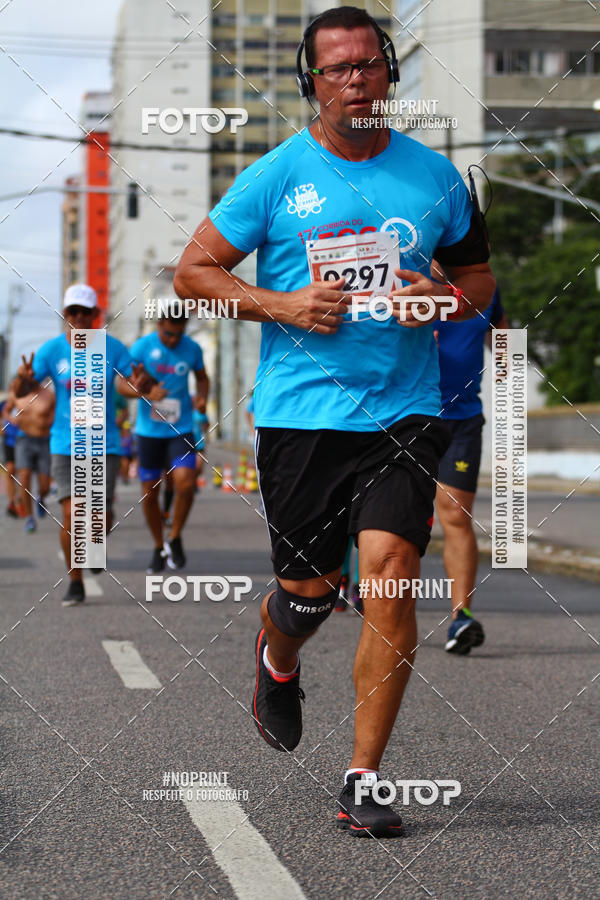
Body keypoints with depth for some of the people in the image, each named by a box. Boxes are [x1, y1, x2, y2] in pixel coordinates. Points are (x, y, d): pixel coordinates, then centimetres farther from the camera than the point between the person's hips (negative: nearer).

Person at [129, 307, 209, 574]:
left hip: (181, 430, 0)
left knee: (185, 483, -20)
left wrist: (202, 396, -5)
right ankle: (158, 548, 25)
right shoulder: (142, 347, -7)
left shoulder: (192, 348, 0)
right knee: (149, 492, 5)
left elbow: (202, 377, 17)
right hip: (149, 430, 0)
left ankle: (175, 539, 3)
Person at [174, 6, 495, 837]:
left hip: (404, 412, 1)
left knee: (390, 568, -15)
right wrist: (284, 305, -11)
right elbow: (192, 271, 4)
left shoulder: (433, 174, 8)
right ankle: (277, 665, 44)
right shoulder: (276, 175, 0)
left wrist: (443, 299, -3)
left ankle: (364, 778, -5)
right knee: (309, 589, 5)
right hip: (299, 415, -1)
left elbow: (479, 275, 20)